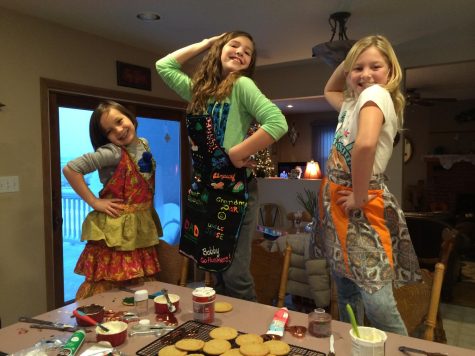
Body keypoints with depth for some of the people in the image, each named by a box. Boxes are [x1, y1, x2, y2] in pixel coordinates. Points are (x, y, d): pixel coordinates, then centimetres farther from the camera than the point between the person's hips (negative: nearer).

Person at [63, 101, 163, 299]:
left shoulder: (144, 144, 4)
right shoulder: (112, 152, -16)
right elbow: (70, 169, -22)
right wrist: (95, 202, -17)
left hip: (141, 228, 7)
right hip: (115, 229, -6)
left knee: (141, 288, 16)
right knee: (107, 289, 2)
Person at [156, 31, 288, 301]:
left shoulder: (242, 85, -5)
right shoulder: (199, 89, 12)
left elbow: (278, 124, -20)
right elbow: (164, 66, 23)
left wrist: (237, 153, -16)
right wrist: (204, 44, 17)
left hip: (234, 189, -6)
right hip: (203, 189, 6)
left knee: (235, 276, -5)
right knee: (217, 272, 16)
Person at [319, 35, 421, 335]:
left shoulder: (376, 94, -13)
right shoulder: (354, 102, 13)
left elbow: (365, 144, -33)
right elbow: (329, 91, 34)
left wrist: (359, 196, -22)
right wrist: (347, 62, 17)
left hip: (360, 207, -9)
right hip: (340, 203, 9)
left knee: (376, 302, -9)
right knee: (346, 291, 19)